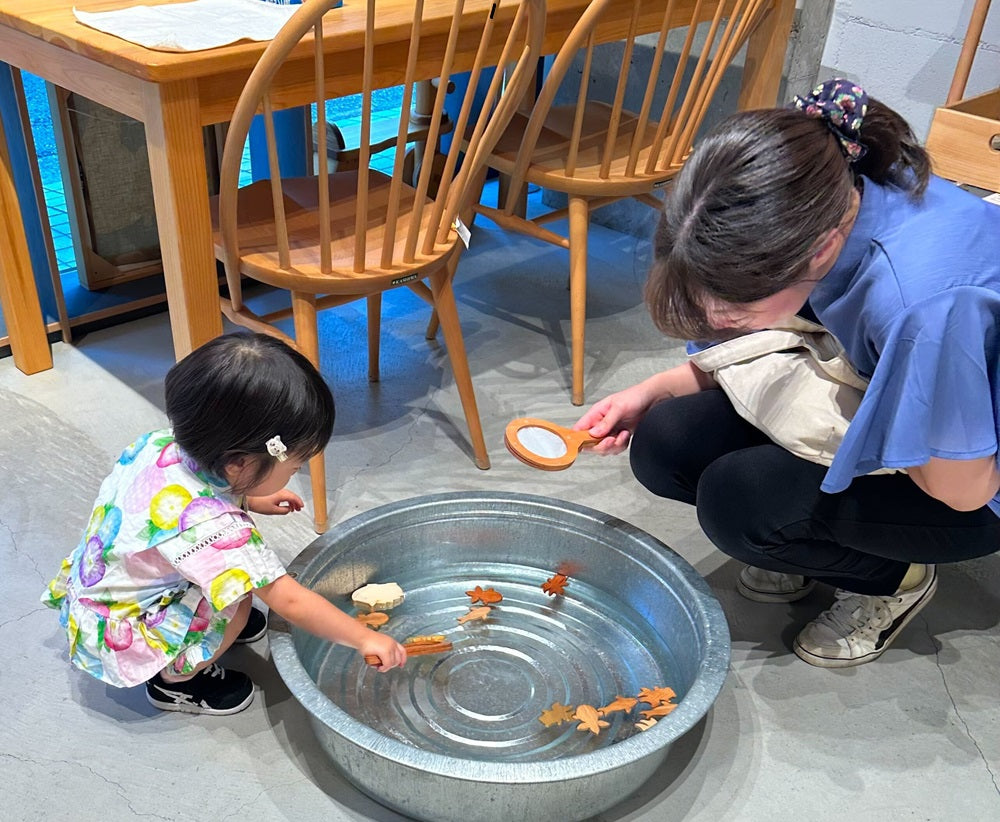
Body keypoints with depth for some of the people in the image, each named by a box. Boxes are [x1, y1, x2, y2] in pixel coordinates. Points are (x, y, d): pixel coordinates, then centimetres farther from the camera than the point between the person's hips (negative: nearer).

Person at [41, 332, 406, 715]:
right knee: (236, 607, -19)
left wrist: (252, 500, 7)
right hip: (116, 636, -7)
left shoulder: (164, 442, -17)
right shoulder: (208, 526, -38)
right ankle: (174, 682, 4)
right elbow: (289, 601, -32)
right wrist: (366, 638, -23)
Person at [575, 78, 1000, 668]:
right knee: (665, 446, -12)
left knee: (736, 497, -26)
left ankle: (894, 578, 3)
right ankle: (817, 541, 13)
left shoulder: (922, 298, -41)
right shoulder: (820, 204, -19)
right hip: (864, 403, 6)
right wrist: (652, 392, -10)